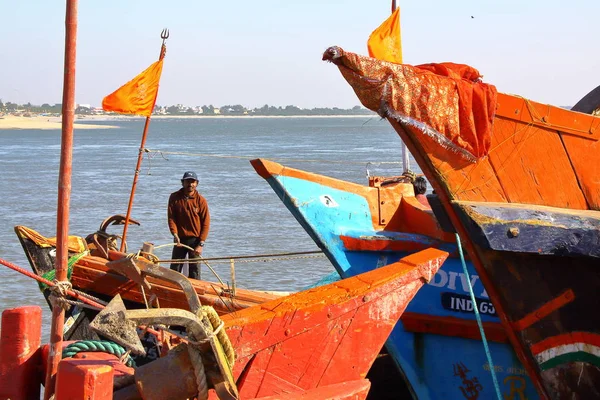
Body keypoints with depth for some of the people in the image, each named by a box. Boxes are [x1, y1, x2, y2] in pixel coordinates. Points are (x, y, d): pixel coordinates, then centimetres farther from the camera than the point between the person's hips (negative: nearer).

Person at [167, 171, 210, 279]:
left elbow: (206, 223, -5)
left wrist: (201, 244, -11)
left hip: (195, 240, -2)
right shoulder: (174, 197, 0)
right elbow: (171, 217, -1)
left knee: (194, 272, 1)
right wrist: (175, 234, -16)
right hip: (180, 239, 2)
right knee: (174, 270, 6)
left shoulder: (201, 200, -5)